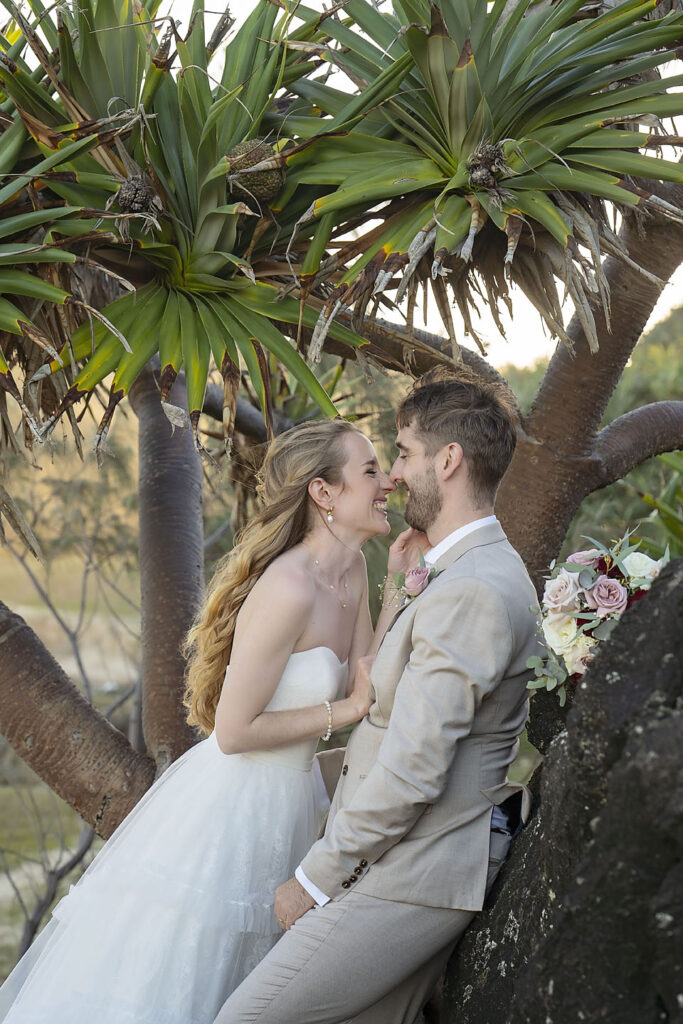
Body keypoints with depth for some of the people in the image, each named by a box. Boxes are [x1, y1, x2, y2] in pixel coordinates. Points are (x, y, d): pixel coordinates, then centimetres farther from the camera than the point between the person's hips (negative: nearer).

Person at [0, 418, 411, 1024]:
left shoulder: (352, 570, 2)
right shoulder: (288, 589, -25)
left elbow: (365, 691, 0)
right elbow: (234, 731, -22)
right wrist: (344, 709, -14)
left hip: (291, 801, 9)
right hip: (236, 808, -9)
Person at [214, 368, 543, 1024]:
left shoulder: (469, 593, -21)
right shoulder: (477, 571, 14)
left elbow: (411, 772, -23)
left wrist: (314, 879, -14)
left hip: (412, 875, -10)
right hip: (425, 866, 10)